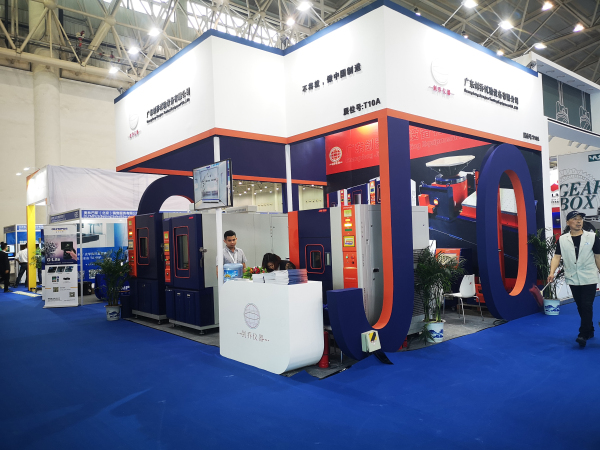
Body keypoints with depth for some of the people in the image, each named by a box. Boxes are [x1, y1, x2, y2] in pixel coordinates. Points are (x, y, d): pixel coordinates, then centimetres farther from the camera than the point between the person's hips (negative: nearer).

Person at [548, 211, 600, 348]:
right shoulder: (562, 239, 4)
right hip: (573, 280, 2)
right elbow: (557, 257, -3)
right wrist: (552, 272, -16)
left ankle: (583, 335, -5)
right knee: (580, 307, 12)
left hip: (589, 279, -2)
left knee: (587, 307, -6)